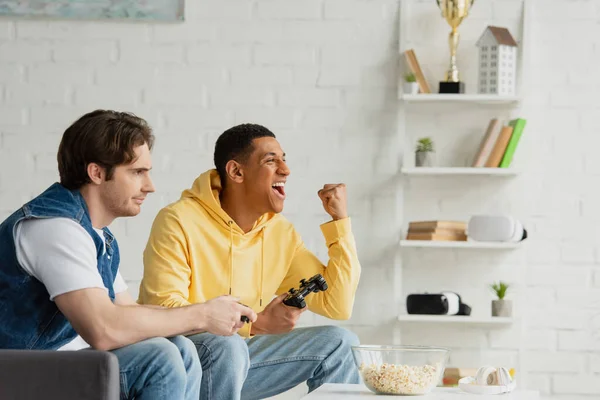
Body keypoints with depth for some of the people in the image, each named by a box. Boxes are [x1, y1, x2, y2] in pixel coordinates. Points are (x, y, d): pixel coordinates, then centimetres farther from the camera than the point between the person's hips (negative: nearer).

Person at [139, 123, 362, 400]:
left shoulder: (281, 233, 4)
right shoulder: (179, 222, -16)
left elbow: (337, 306, 1)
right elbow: (164, 312, -24)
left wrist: (340, 219, -3)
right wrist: (257, 324, -29)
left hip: (238, 356, 7)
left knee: (339, 343, -1)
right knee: (226, 346, -37)